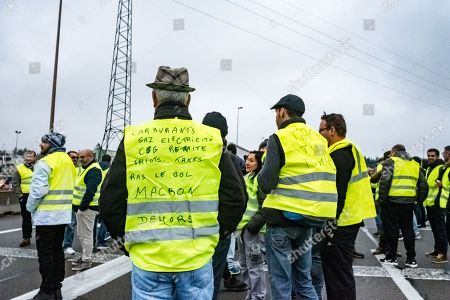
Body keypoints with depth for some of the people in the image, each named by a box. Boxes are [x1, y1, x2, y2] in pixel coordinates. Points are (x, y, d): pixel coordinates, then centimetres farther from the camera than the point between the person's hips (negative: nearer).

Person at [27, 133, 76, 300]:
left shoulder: (45, 162, -14)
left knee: (45, 253, 0)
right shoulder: (68, 162, 12)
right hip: (64, 214, 8)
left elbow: (38, 189, -19)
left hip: (47, 215, -8)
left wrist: (30, 208, -4)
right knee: (57, 250, 14)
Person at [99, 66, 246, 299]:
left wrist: (124, 236, 14)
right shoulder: (211, 139, -3)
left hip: (147, 257, 0)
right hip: (197, 257, 1)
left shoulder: (132, 139, -5)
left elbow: (110, 201, -2)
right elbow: (235, 198, 0)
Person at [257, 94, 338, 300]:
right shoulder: (319, 139, 10)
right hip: (310, 219, 7)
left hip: (284, 217, -6)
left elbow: (266, 183, -15)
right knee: (304, 280, 19)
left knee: (281, 283, 4)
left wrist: (261, 177, 6)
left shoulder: (280, 138, -10)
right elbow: (328, 178, 11)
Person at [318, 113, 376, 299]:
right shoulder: (350, 150, 16)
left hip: (340, 222, -10)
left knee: (338, 272, -2)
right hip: (351, 219, 10)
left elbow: (336, 193, -22)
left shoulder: (339, 154, -16)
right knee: (341, 271, 19)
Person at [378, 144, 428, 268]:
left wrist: (382, 199, -11)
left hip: (392, 201, -5)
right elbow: (423, 185, 16)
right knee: (408, 230, 13)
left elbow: (385, 181, -14)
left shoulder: (391, 162, -3)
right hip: (409, 202, 6)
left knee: (391, 230, 4)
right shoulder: (415, 165, 16)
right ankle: (411, 259, 16)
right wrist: (419, 200, 20)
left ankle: (391, 257, 9)